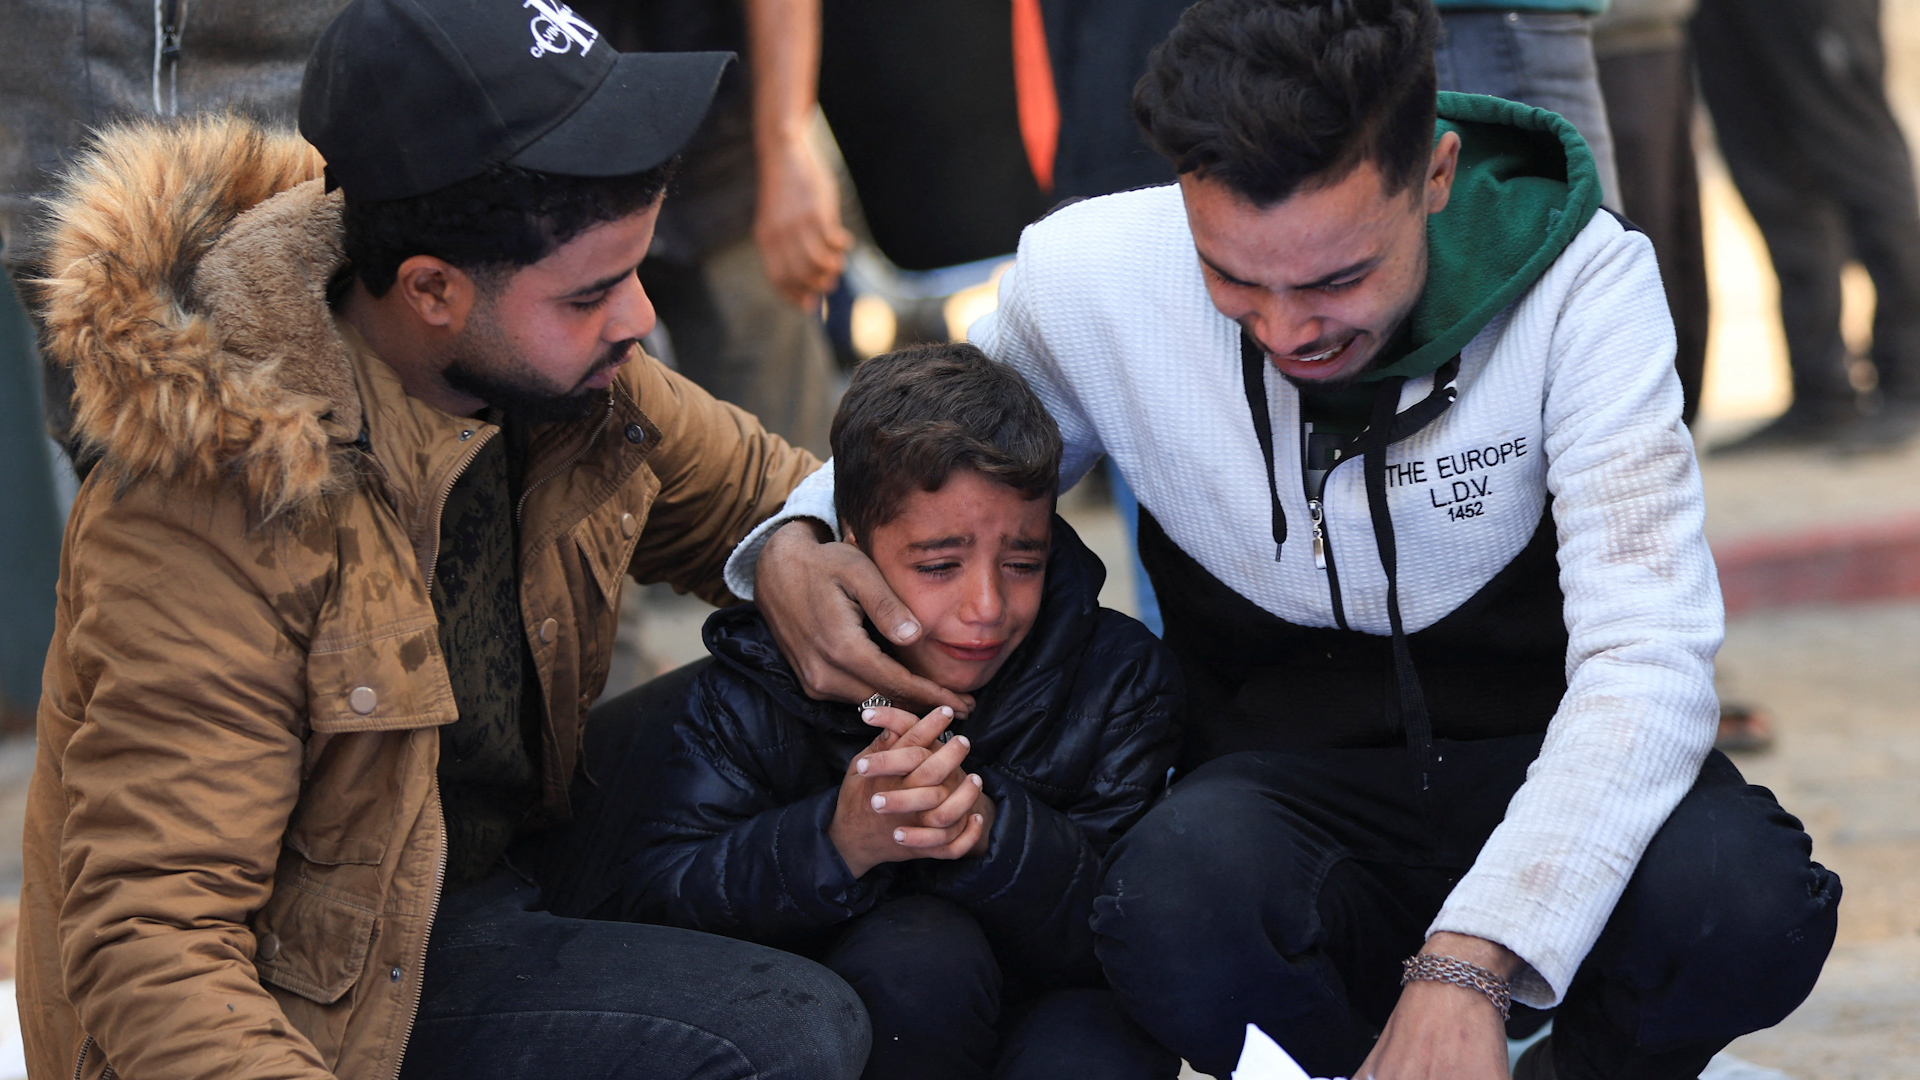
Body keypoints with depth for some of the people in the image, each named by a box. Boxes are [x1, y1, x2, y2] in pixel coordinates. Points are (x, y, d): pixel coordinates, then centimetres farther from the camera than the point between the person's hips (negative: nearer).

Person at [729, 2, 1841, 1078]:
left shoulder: (1579, 281, -16)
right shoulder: (1084, 281, -10)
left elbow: (1646, 651, -24)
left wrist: (1466, 965, -37)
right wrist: (791, 552, -14)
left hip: (1539, 762, 0)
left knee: (1739, 901, -35)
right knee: (1178, 900, -37)